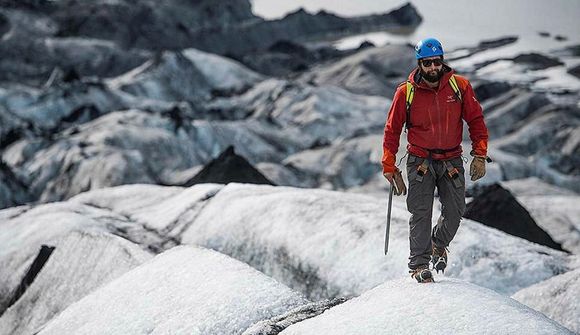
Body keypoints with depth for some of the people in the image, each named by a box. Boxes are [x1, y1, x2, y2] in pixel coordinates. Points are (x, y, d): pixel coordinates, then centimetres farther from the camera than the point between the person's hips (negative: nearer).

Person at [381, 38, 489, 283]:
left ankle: (439, 245, 29)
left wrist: (480, 155, -4)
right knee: (421, 213, -9)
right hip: (420, 161, -2)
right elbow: (392, 131, 1)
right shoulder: (406, 92, -6)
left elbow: (476, 120, 3)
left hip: (452, 160, 2)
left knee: (455, 211, -1)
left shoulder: (460, 86, -4)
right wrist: (389, 168, -1)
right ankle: (419, 264, 3)